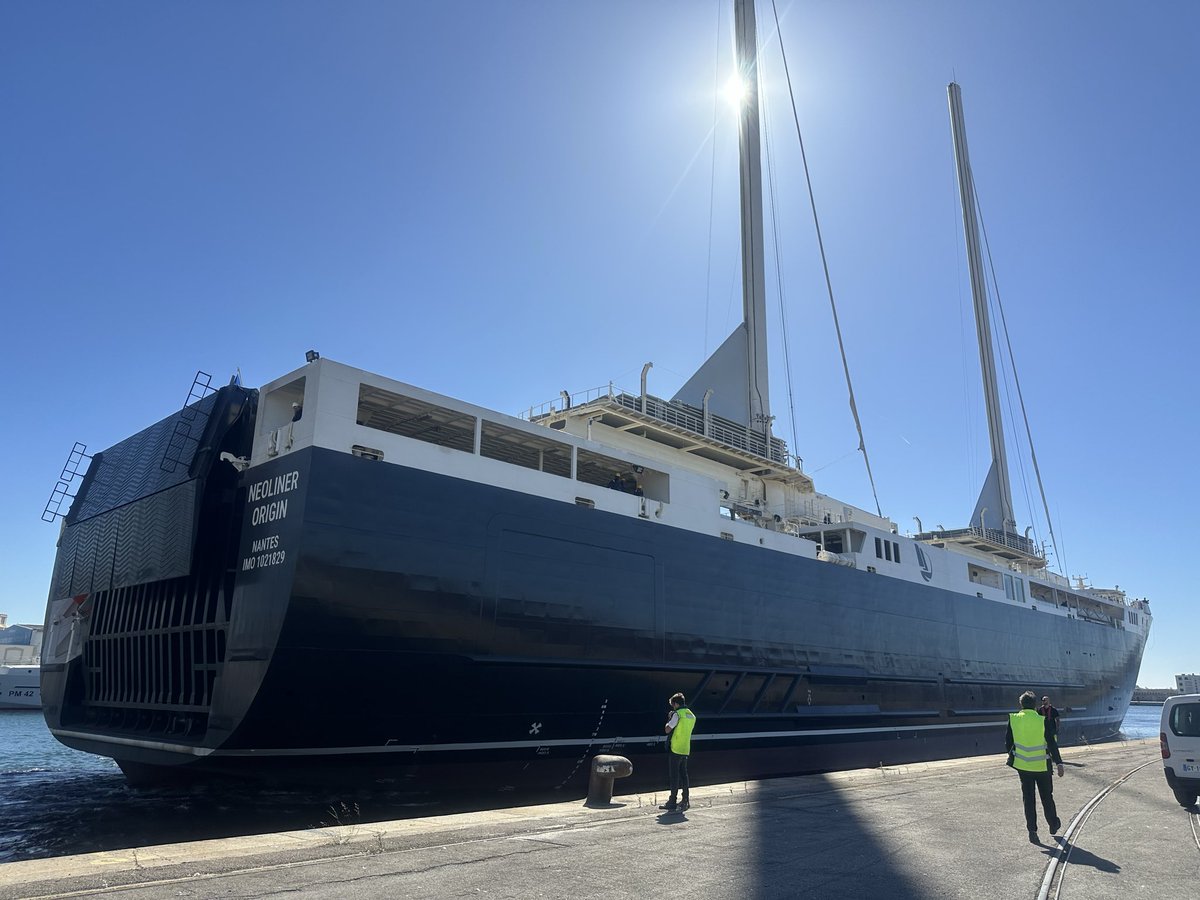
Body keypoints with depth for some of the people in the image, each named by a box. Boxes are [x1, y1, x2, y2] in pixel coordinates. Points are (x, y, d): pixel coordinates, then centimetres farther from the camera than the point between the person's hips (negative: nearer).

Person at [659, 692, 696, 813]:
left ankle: (672, 802, 0)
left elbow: (667, 730, -14)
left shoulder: (677, 714, -12)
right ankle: (685, 801, 16)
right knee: (683, 775, 13)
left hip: (675, 749, -7)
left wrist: (668, 723, 6)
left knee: (674, 776, -3)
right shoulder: (692, 715, 13)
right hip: (686, 750, 7)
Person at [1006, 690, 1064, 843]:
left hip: (1022, 765, 1)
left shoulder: (1013, 719, -6)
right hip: (1042, 766, -1)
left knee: (1028, 798, 9)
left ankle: (1032, 831, 7)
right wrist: (1059, 763, -8)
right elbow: (1052, 744, -14)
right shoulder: (1043, 721, -14)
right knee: (1047, 796, 18)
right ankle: (1053, 825, 35)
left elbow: (1008, 742, 1)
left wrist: (1012, 756, 18)